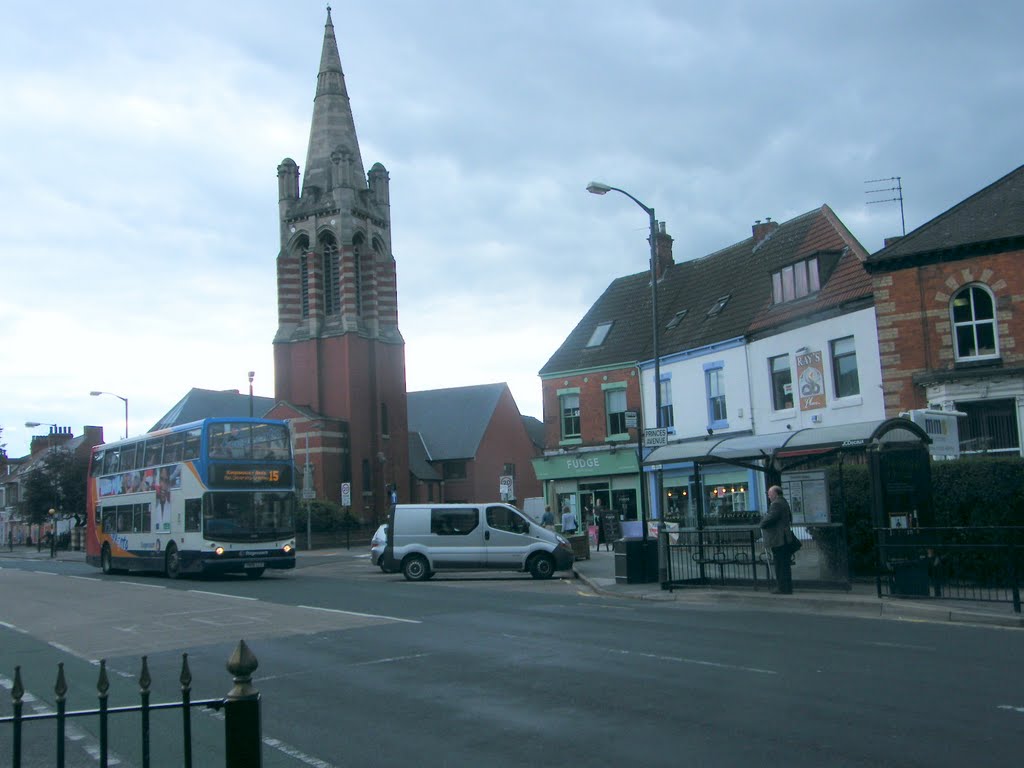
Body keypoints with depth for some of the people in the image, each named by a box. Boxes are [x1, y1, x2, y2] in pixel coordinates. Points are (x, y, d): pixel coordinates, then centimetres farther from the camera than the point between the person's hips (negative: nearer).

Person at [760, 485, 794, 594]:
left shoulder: (776, 504, -15)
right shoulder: (784, 502, 17)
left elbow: (770, 518, -25)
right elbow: (790, 518, 26)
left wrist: (762, 524, -8)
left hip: (777, 540, -10)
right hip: (785, 539, 10)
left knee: (780, 564, -6)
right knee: (785, 564, 13)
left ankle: (783, 588, -4)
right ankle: (787, 587, 18)